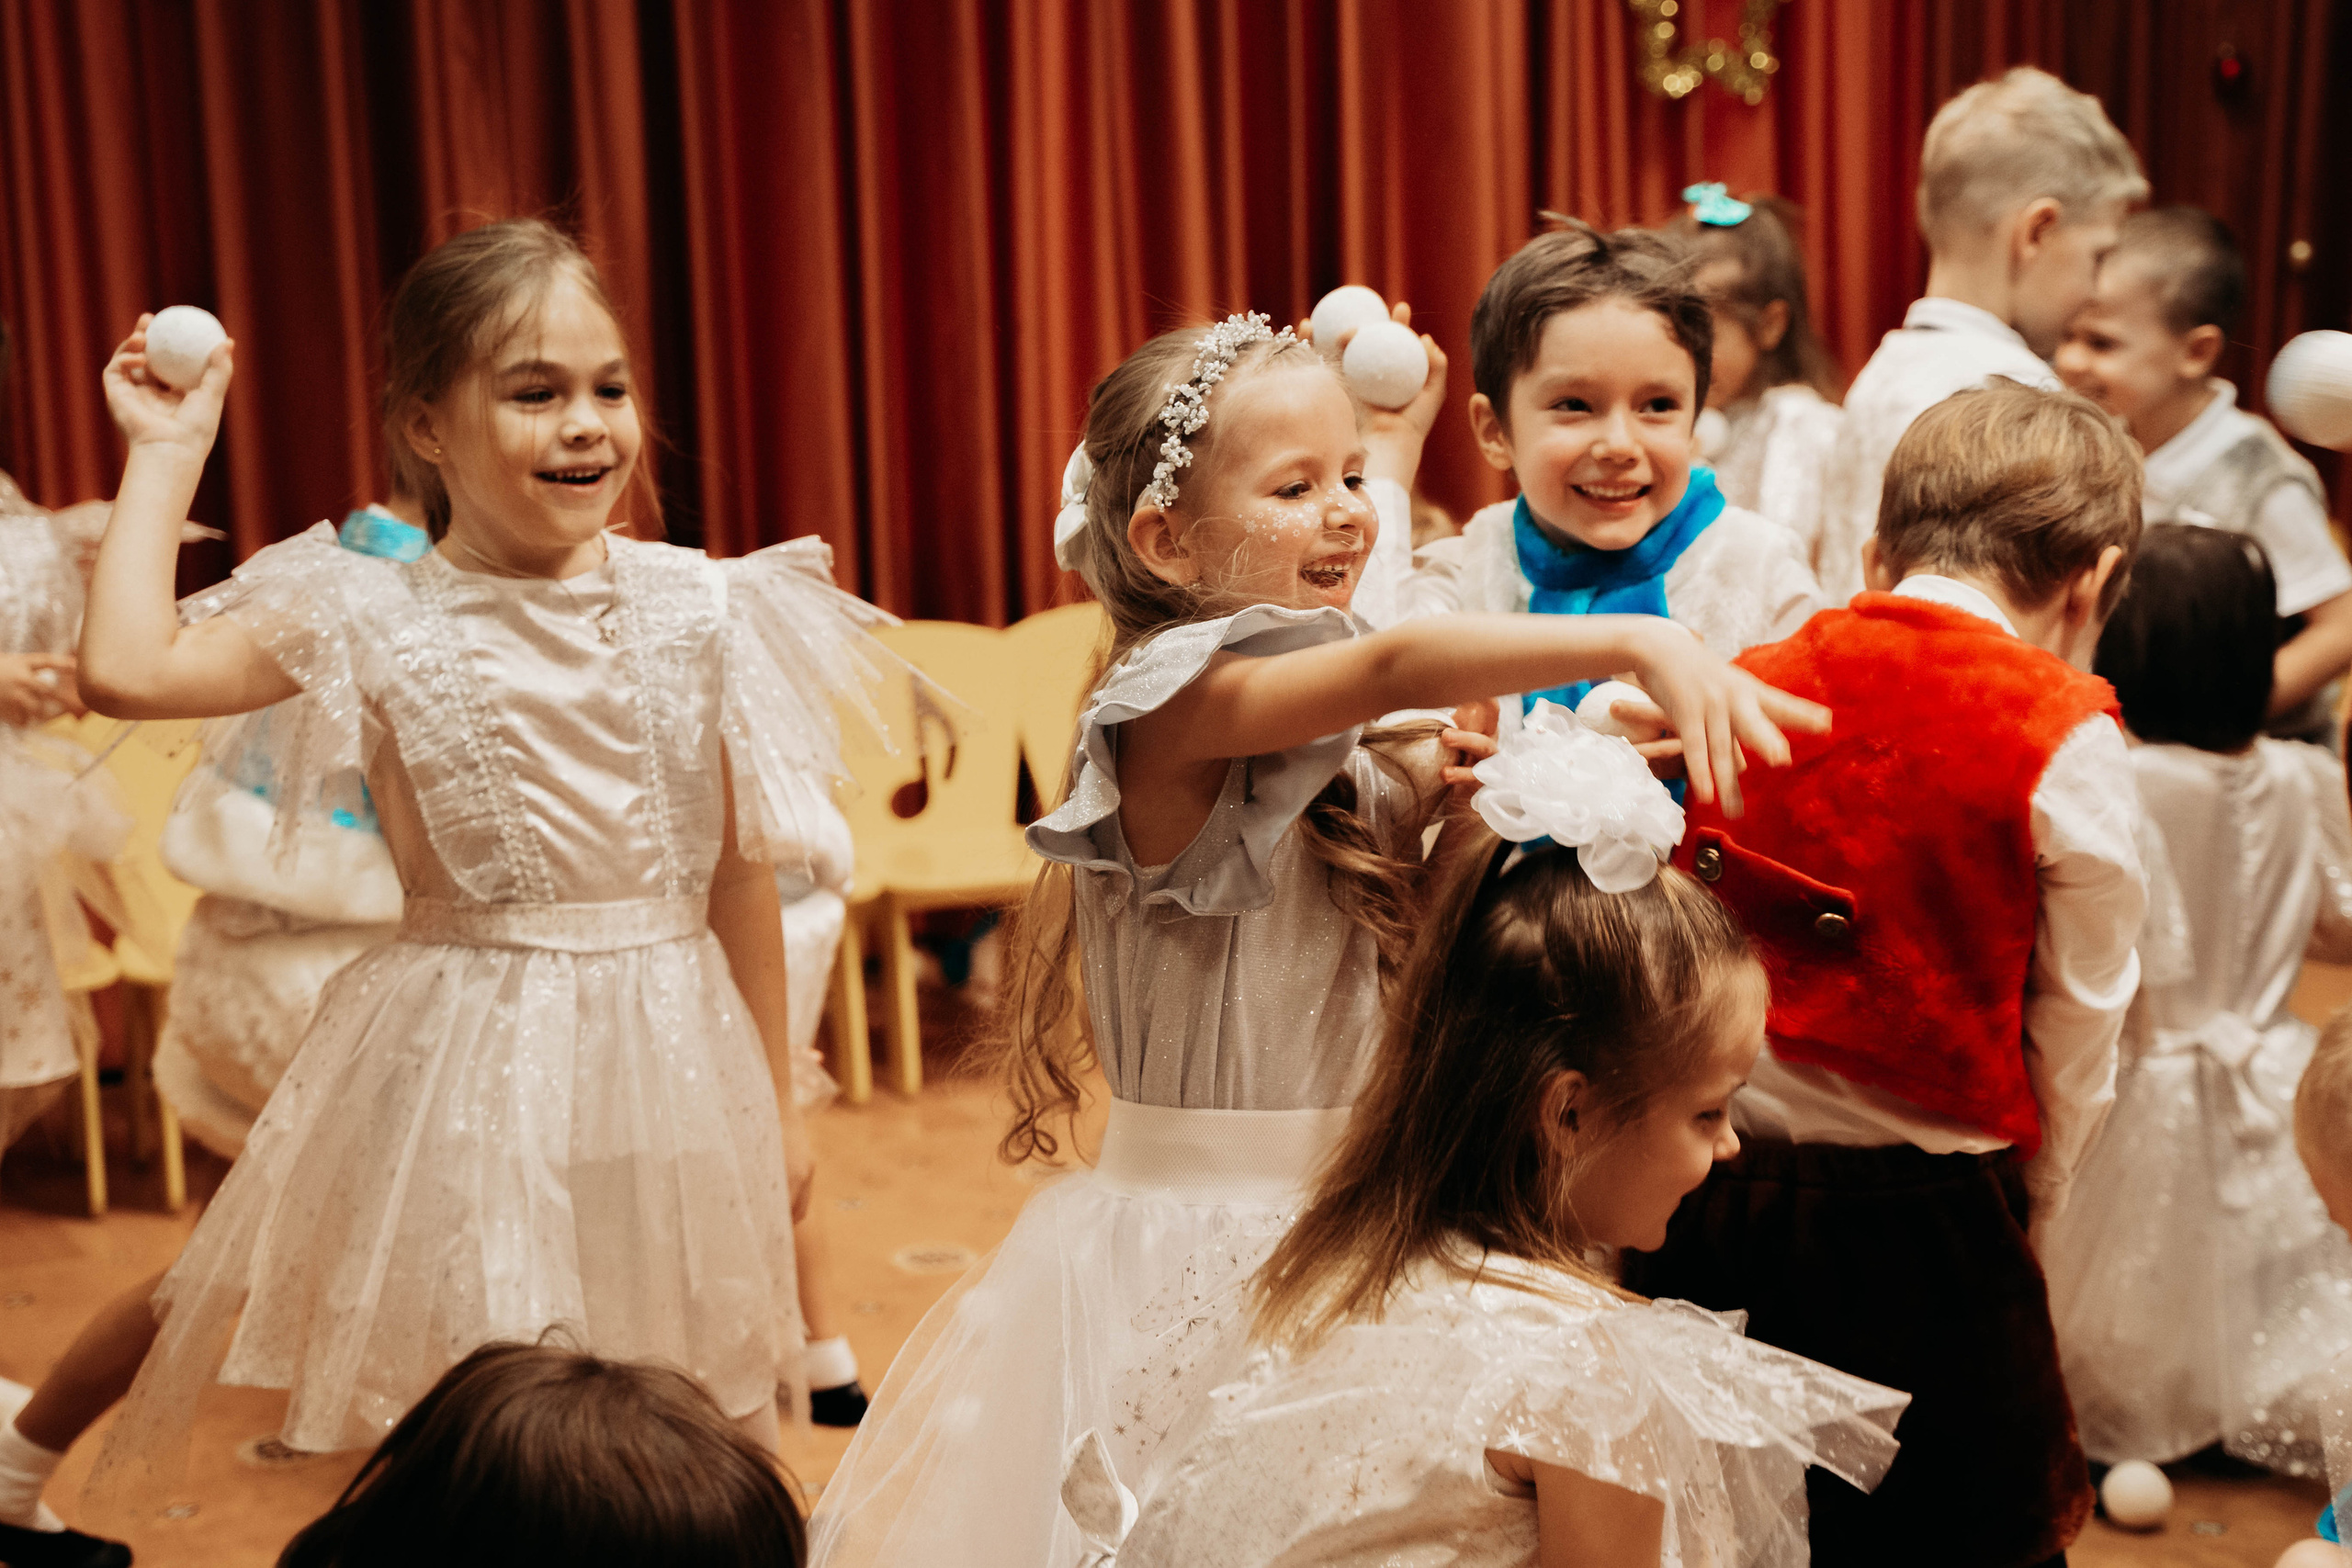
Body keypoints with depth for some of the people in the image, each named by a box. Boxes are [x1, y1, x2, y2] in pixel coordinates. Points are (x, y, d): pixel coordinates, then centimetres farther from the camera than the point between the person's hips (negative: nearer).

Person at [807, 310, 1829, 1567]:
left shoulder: (1338, 743, 9)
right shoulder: (1176, 707, -19)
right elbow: (1399, 663, -34)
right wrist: (1638, 644, -42)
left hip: (1334, 1214, 8)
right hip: (1194, 1230, -8)